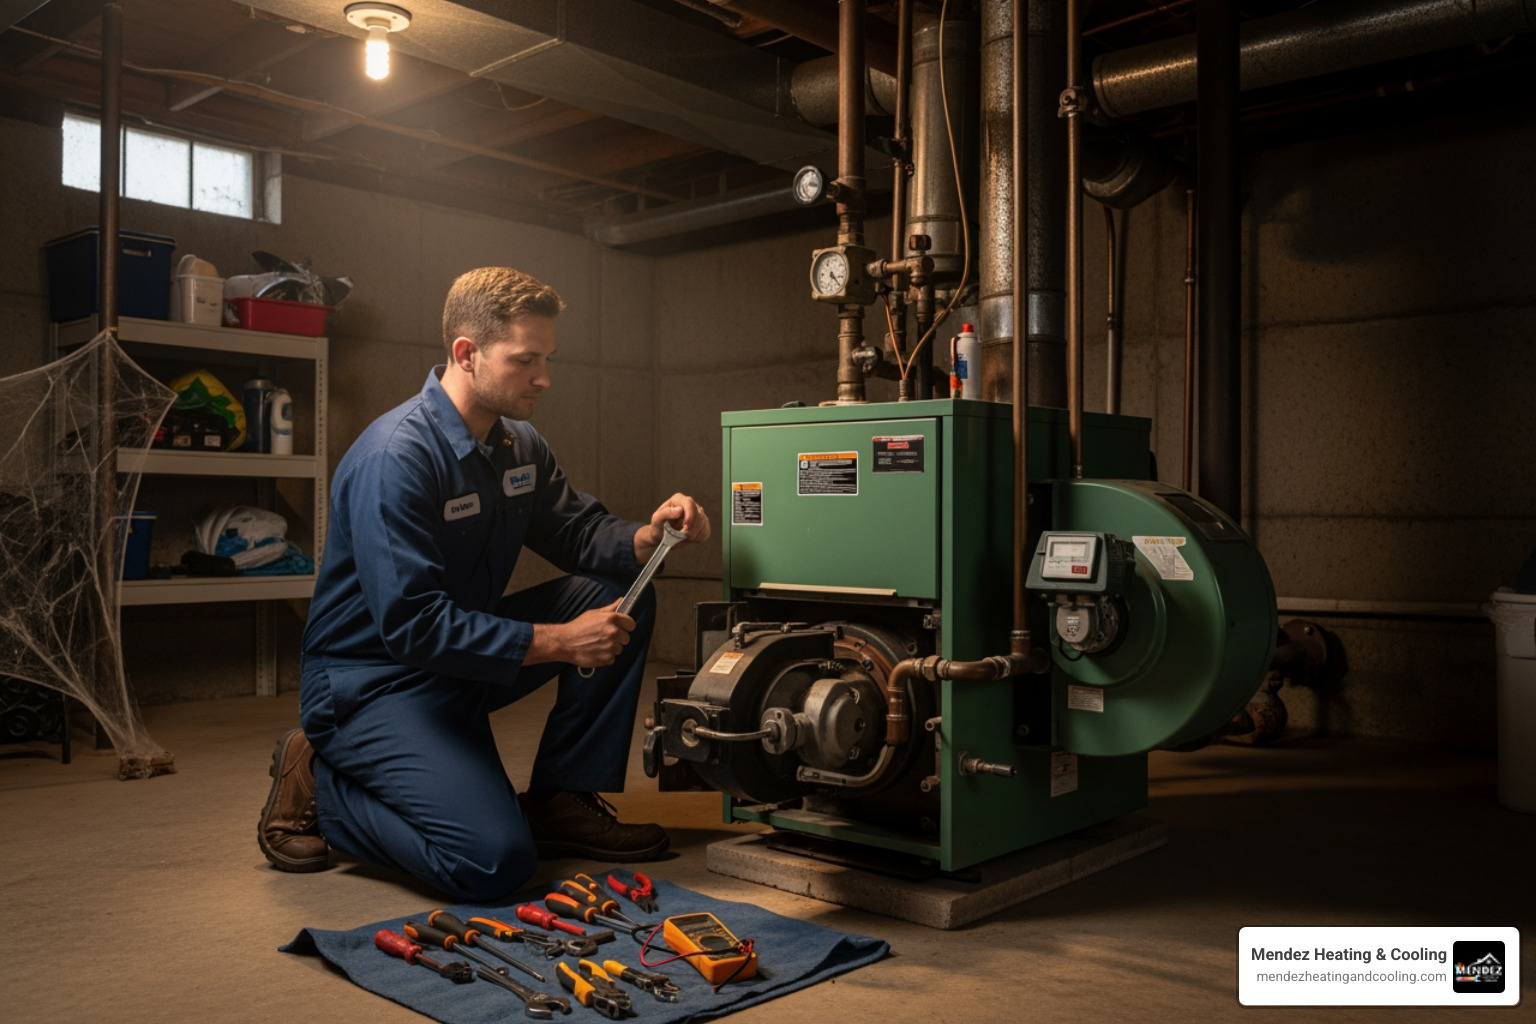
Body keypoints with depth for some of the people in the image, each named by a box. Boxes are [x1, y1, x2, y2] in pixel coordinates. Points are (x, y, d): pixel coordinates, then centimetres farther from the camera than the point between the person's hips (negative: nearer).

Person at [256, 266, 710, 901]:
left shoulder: (520, 447, 4)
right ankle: (317, 782, 2)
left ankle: (561, 801, 3)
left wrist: (647, 537, -16)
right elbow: (412, 625, -29)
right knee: (496, 861, -22)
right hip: (372, 680, -9)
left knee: (622, 597, -4)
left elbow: (581, 534, 7)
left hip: (466, 655, 9)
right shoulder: (397, 457, -25)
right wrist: (558, 642, -28)